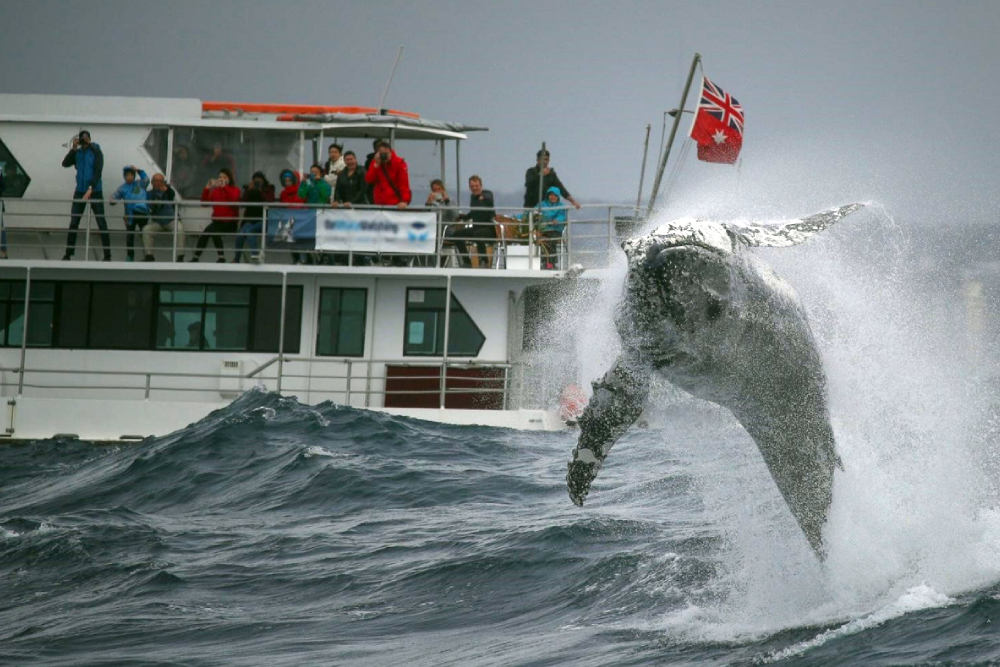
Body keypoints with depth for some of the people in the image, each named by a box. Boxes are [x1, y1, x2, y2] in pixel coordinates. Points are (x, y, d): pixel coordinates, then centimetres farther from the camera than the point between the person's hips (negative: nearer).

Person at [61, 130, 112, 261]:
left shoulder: (96, 152, -6)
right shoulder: (77, 153, 7)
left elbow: (98, 172, -13)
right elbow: (65, 163, -3)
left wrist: (90, 189, -23)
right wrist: (73, 148, -13)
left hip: (95, 192, -4)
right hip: (80, 191, 4)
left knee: (102, 224, -5)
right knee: (73, 223, 2)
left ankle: (107, 255, -4)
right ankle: (68, 254, 7)